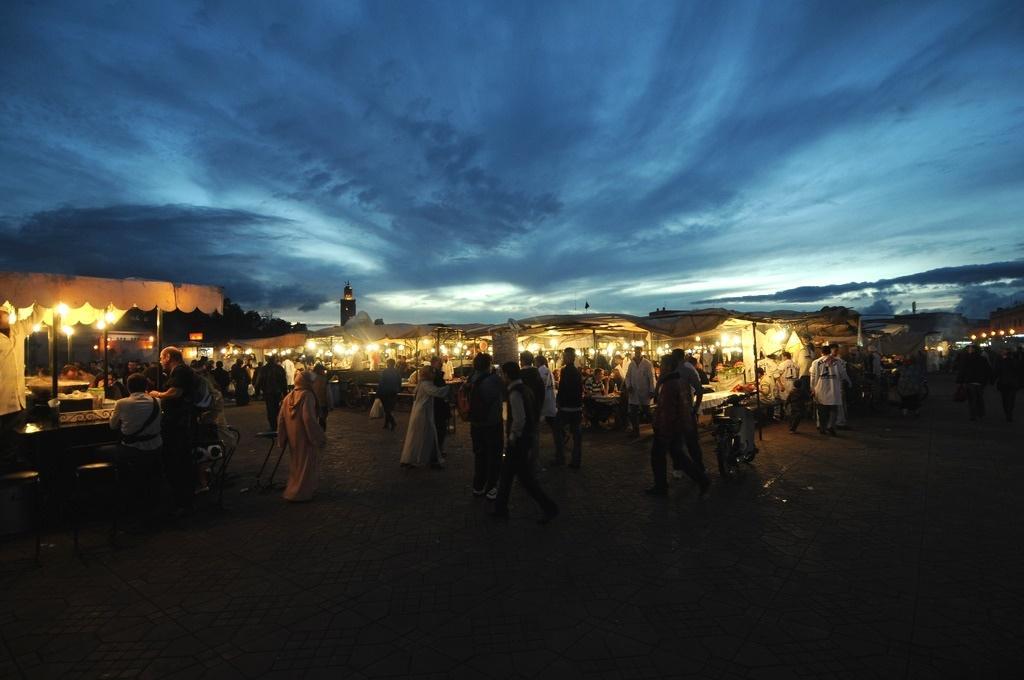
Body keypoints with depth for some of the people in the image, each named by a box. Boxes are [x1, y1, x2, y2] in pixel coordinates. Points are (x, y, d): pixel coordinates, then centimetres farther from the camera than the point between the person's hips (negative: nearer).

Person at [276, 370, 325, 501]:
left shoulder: (289, 396, 5)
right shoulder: (307, 396, -17)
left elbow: (281, 418, 6)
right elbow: (309, 418, -25)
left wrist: (282, 439, 14)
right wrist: (319, 437, -18)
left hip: (293, 437, 7)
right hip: (305, 437, -7)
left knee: (296, 463, 23)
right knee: (306, 464, 7)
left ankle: (294, 489, 36)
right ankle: (300, 493, 12)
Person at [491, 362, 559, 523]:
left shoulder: (515, 393, -21)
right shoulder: (525, 389, 8)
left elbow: (519, 420, -29)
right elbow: (536, 414, 14)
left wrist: (511, 438, -16)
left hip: (518, 442, -10)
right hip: (526, 437, 10)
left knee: (525, 477, 0)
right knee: (506, 472, 18)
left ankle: (549, 508, 8)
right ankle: (501, 509, 28)